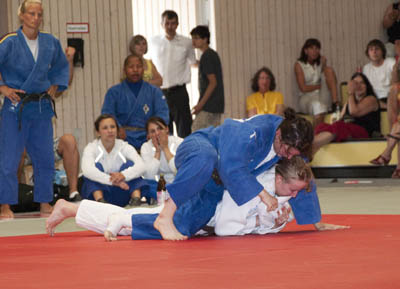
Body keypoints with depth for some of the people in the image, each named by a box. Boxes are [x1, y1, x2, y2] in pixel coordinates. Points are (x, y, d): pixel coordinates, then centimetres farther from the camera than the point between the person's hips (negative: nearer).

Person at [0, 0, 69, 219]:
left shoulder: (51, 43, 5)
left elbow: (62, 67, 21)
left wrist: (55, 87, 9)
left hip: (42, 107, 5)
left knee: (45, 158, 9)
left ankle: (44, 203, 20)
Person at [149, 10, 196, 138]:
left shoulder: (186, 43, 1)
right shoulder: (154, 42, 5)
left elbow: (192, 62, 19)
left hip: (179, 92, -1)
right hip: (159, 93, 2)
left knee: (184, 132, -5)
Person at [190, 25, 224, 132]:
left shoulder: (207, 56, -13)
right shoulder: (213, 54, 16)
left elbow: (213, 82, -18)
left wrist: (201, 104, -19)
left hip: (208, 107, -10)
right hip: (217, 105, 10)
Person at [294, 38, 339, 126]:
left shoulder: (322, 61, 9)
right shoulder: (299, 65, -3)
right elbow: (303, 88, -9)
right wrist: (320, 86, -7)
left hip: (323, 97, 4)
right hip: (307, 97, -4)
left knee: (329, 70, -17)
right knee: (318, 106, -40)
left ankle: (335, 104, -31)